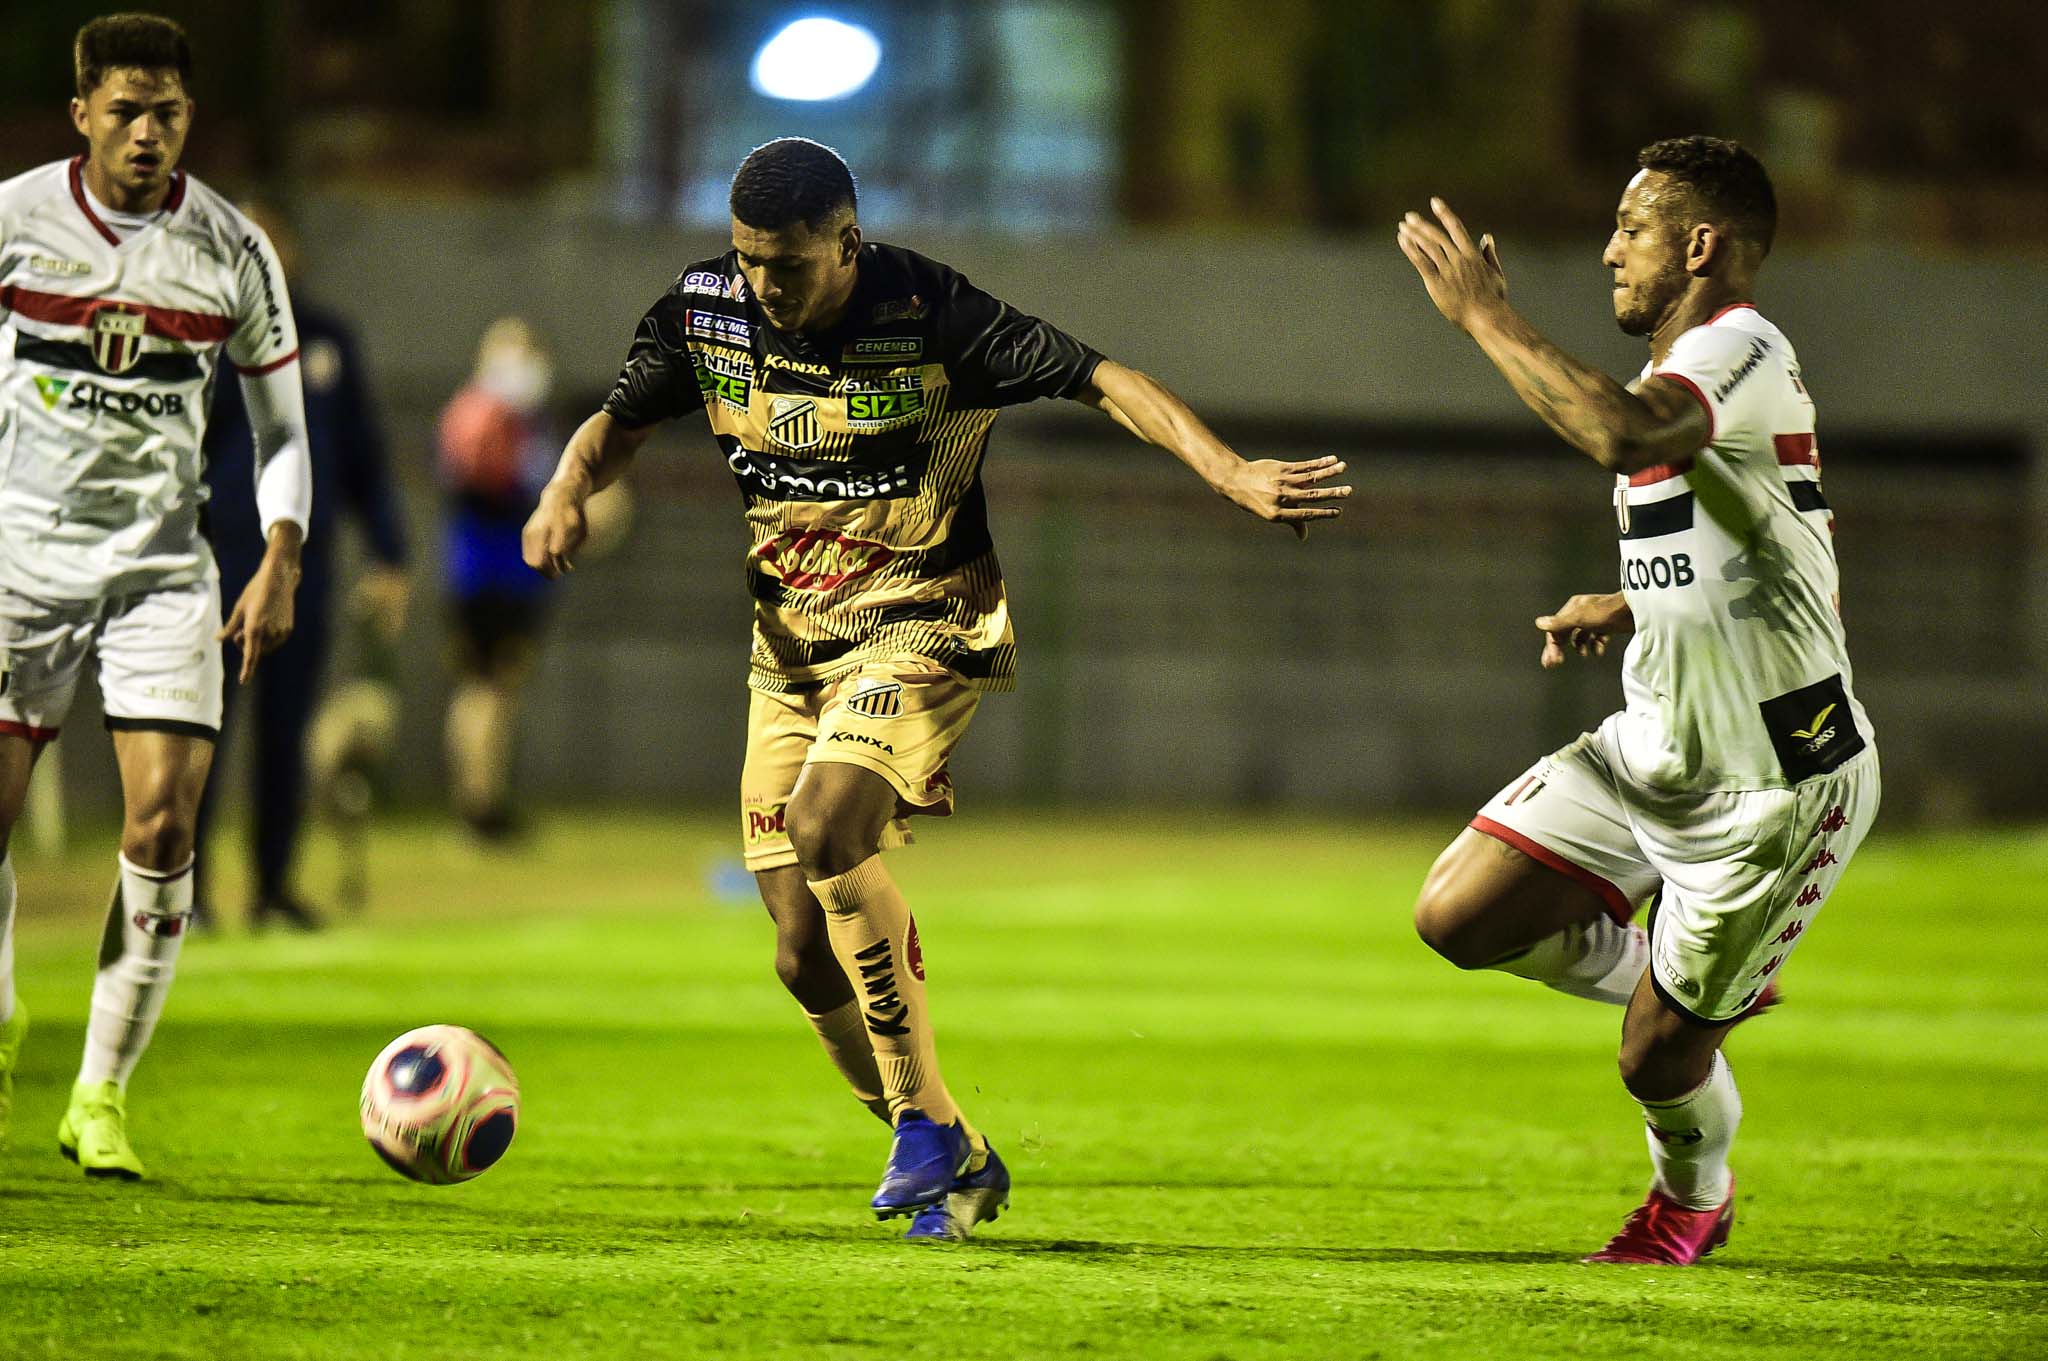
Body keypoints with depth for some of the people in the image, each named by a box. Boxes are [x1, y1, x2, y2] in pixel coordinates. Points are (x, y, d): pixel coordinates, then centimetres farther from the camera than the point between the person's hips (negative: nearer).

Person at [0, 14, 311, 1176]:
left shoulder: (234, 252, -2)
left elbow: (282, 424, 7)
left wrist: (281, 564, -4)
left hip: (163, 561, 0)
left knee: (162, 825, -12)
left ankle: (103, 1095, -1)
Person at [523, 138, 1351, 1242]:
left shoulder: (928, 314, -17)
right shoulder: (704, 313, -3)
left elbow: (1102, 383, -16)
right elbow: (620, 421, 14)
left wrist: (1228, 473, -29)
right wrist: (568, 490, -9)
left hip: (922, 625, -5)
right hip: (790, 642, 5)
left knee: (822, 827, -31)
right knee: (807, 958, -1)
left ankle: (925, 1118, -18)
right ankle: (956, 1167, 18)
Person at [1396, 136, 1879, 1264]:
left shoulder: (1741, 352, -19)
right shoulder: (1691, 366, 13)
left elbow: (1624, 435, -42)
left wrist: (1485, 315, -32)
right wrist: (1625, 608, 14)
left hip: (1773, 789, -9)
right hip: (1650, 752, 9)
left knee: (1656, 1057, 1)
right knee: (1458, 918, -2)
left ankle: (1693, 1197, 35)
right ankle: (1694, 986, 21)